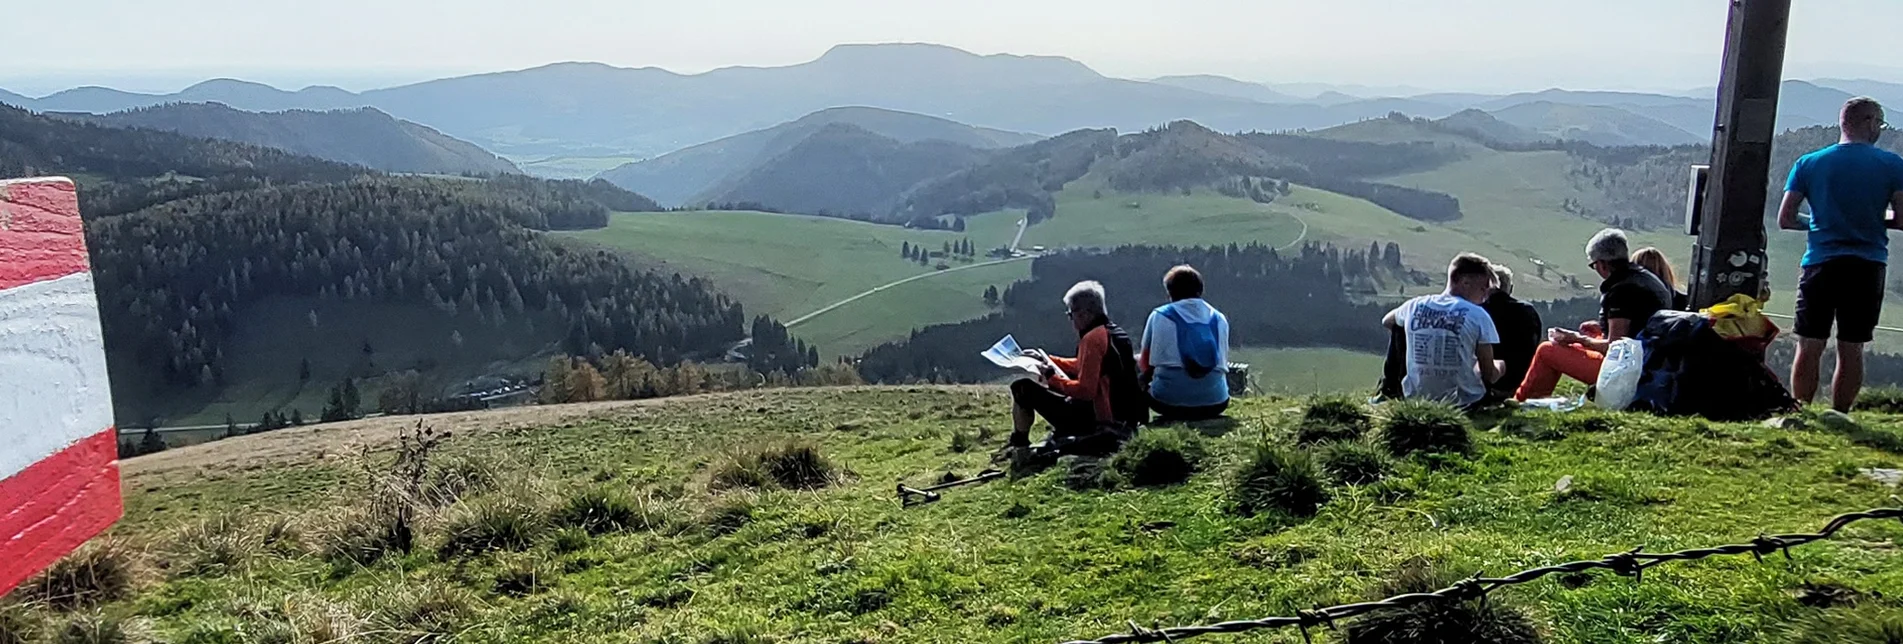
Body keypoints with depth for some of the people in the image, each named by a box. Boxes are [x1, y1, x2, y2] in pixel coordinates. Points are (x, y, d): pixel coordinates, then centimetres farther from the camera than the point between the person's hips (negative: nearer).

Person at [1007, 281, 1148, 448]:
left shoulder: (1092, 338, -20)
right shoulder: (1113, 331, 8)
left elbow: (1084, 390, -22)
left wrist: (1052, 378, -9)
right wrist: (1047, 359, 23)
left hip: (1097, 420, -10)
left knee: (1023, 387, -4)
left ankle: (1019, 441, 13)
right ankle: (1060, 435, 29)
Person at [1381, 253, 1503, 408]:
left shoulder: (1415, 306, -1)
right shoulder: (1478, 315, -12)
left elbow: (1386, 322, 23)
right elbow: (1490, 375, -9)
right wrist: (1496, 368, 14)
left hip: (1416, 399, 2)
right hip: (1464, 403, -2)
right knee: (1500, 365, 25)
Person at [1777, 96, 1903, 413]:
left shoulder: (1808, 164, 3)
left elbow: (1785, 219, 2)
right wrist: (1873, 220, 15)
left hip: (1821, 263, 0)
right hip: (1868, 267, 0)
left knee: (1809, 347, 4)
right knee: (1851, 350, 6)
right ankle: (1838, 419, 10)